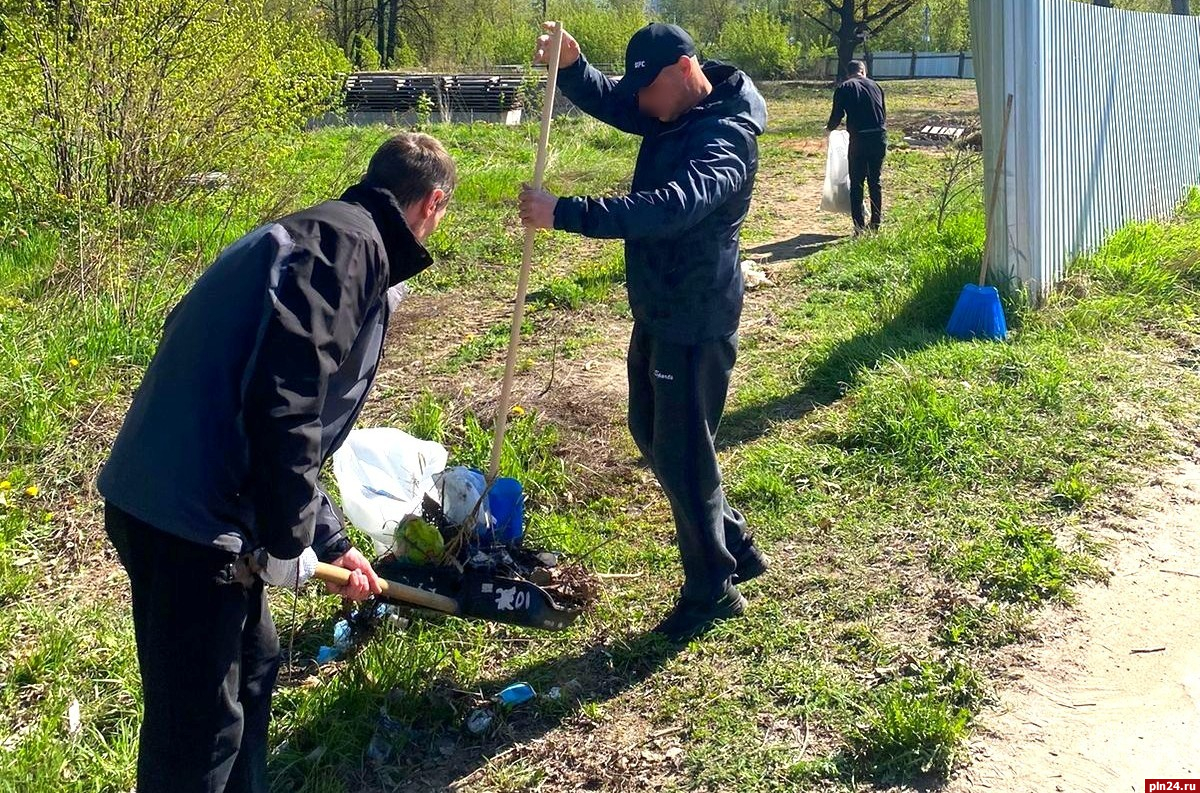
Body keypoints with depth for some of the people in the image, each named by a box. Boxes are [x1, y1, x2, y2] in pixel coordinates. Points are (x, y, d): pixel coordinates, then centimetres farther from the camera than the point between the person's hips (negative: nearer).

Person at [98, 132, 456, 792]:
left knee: (252, 667, 25)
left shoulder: (317, 240, 20)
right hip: (189, 518, -10)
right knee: (201, 728, 3)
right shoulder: (348, 243, -11)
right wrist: (288, 542, -13)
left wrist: (328, 540, 29)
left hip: (183, 502, 10)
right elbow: (284, 408, -23)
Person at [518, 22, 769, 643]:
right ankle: (734, 547, 34)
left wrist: (564, 213, -42)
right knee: (653, 434, 19)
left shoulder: (728, 136, -23)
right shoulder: (671, 110, 6)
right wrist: (570, 66, -15)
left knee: (682, 452, -2)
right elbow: (603, 99, 9)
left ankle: (712, 588, 15)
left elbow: (669, 207, -38)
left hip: (697, 318, -10)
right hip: (658, 308, 10)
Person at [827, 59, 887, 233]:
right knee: (876, 181, 14)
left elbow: (837, 116, 1)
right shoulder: (875, 85, 13)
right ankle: (876, 224, 19)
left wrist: (830, 129, 22)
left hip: (859, 139, -3)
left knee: (856, 184, 6)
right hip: (880, 137, 3)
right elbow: (884, 113, 17)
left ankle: (859, 227, 5)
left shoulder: (844, 88, 3)